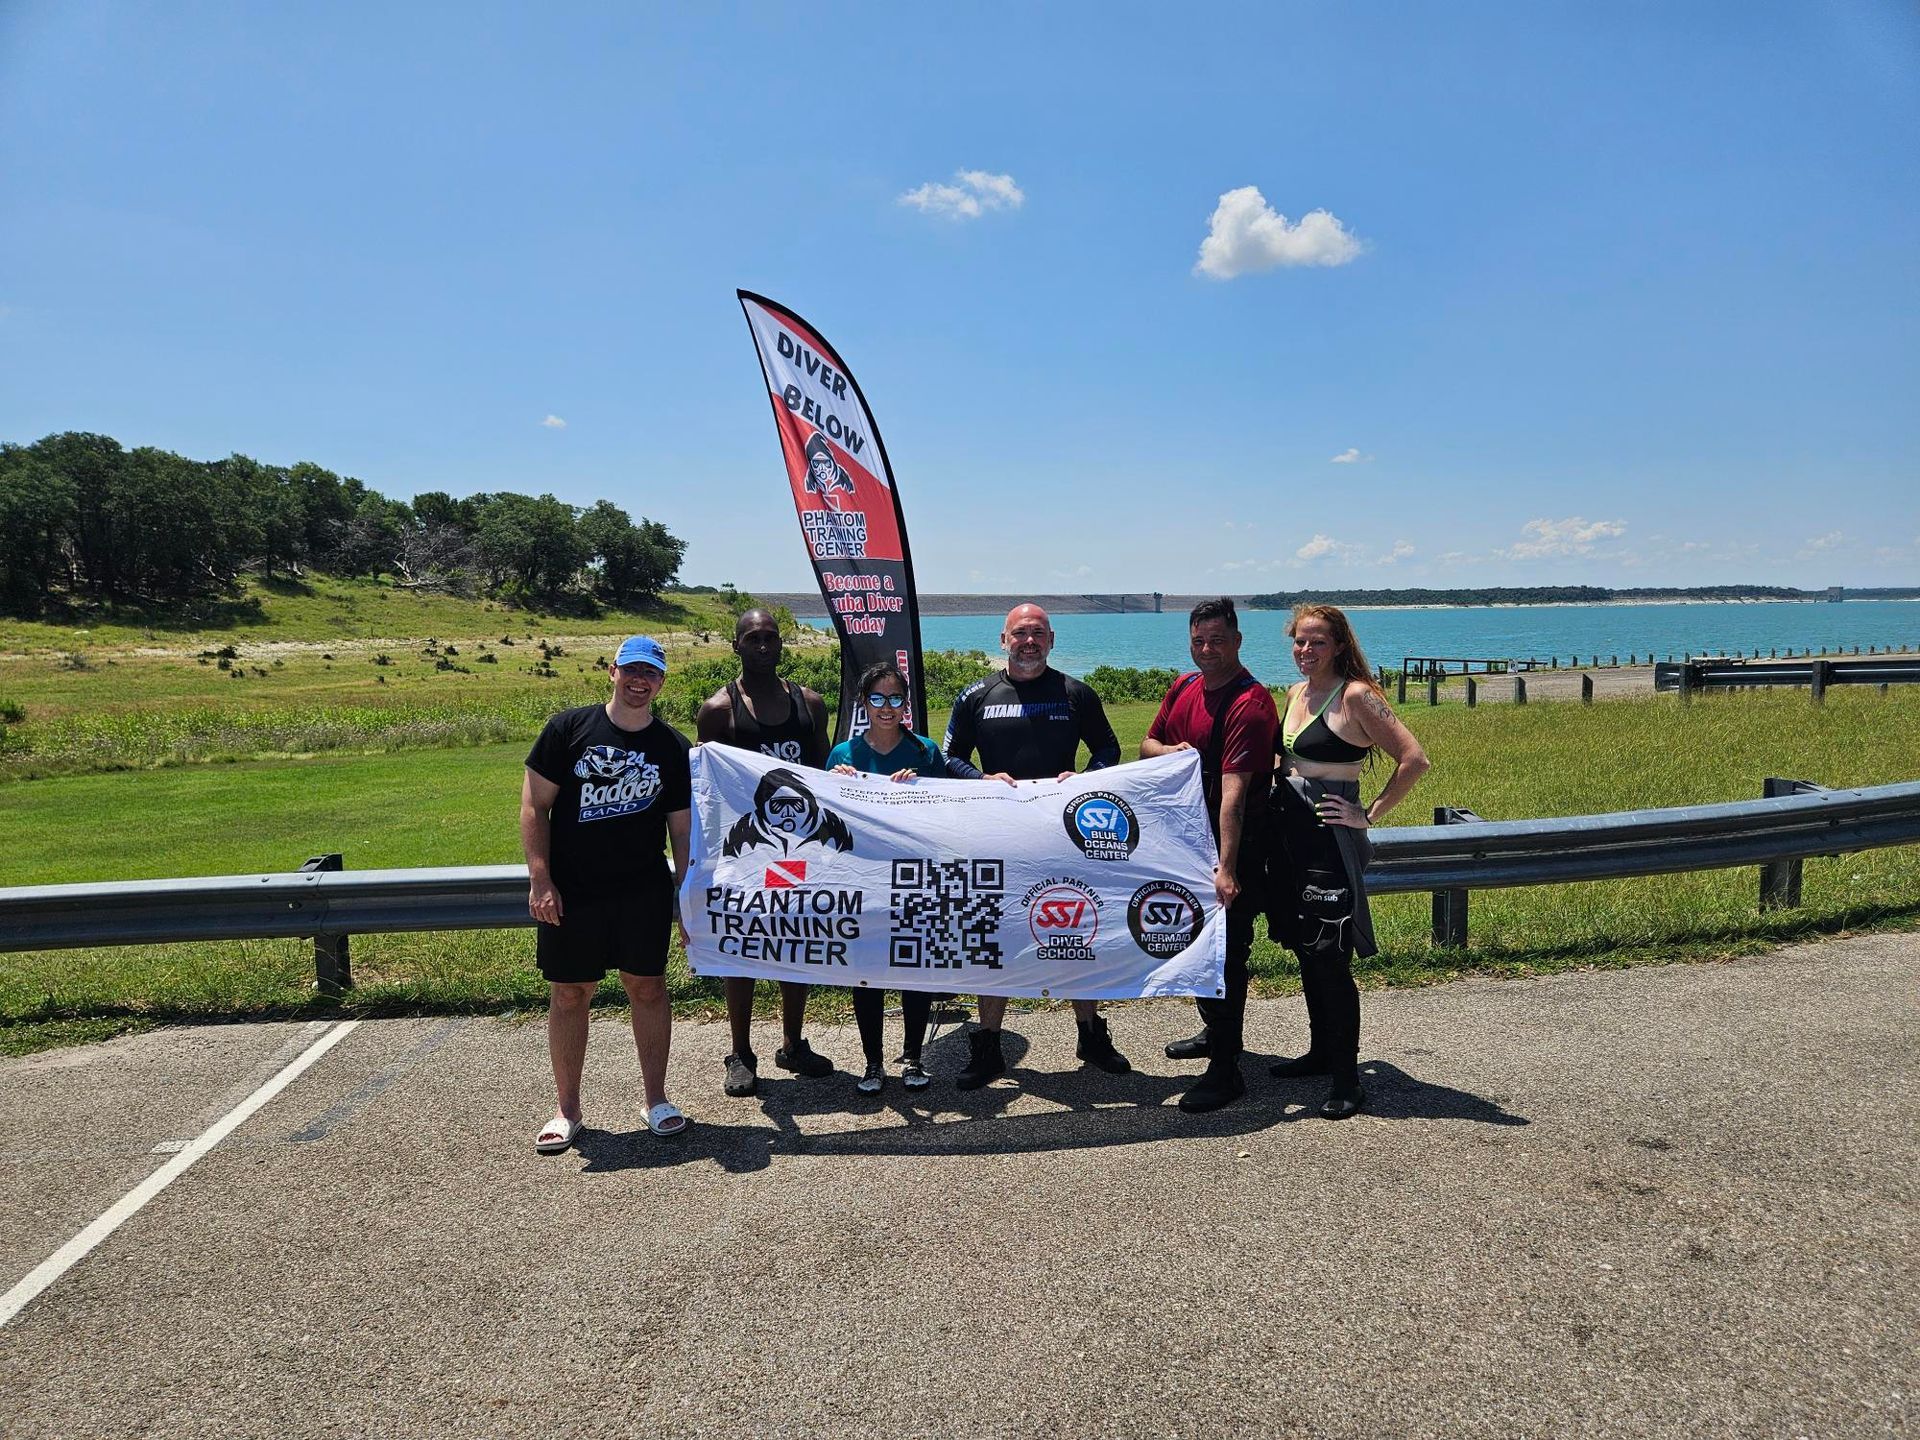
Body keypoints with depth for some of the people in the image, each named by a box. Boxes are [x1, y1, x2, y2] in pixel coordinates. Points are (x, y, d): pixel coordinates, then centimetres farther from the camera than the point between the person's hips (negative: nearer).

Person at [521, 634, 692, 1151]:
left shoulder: (672, 746, 3)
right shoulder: (569, 729, -3)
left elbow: (682, 828, 6)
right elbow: (534, 806, -3)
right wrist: (540, 880, -11)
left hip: (645, 893, 1)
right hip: (570, 892, -1)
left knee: (648, 988, 6)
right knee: (569, 993, 6)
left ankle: (657, 1100, 21)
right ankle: (567, 1109, 20)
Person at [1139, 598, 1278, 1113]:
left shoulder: (1249, 703, -21)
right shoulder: (1184, 687, 5)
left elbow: (1234, 793, -30)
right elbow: (1147, 745, 15)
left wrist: (1226, 868, -35)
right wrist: (1171, 749, -9)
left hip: (1233, 845, -9)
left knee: (1226, 950, -4)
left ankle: (1225, 1070, 5)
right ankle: (1216, 1031, 42)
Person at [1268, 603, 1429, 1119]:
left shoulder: (1356, 695, -13)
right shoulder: (1296, 693, 11)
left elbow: (1414, 759, -18)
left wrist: (1370, 814, -14)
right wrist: (1281, 795, 14)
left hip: (1329, 840, -8)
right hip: (1288, 833, 8)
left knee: (1330, 959, -5)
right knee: (1305, 951, 15)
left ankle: (1346, 1080, 5)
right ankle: (1321, 1052, 30)